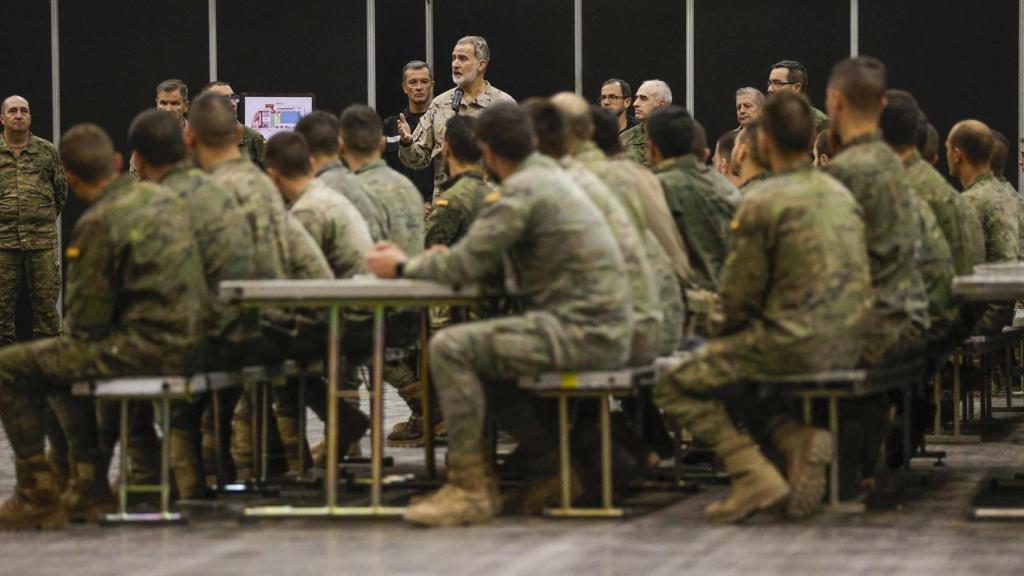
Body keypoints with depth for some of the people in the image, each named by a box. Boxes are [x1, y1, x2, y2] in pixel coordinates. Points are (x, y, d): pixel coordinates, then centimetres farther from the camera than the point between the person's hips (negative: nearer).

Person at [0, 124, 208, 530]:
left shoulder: (97, 225, -16)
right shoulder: (163, 199, 8)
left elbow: (86, 324, -14)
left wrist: (70, 335, 10)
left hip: (143, 349, -9)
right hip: (187, 344, 9)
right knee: (62, 359, 31)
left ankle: (37, 495, 3)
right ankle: (89, 486, 28)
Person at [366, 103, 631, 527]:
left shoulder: (522, 191, -13)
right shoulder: (551, 176, 18)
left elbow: (467, 264, -14)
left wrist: (402, 266, 2)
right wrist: (428, 262, 16)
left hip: (581, 331, -10)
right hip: (604, 331, 10)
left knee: (450, 348, -17)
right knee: (483, 349, 24)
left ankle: (470, 488, -15)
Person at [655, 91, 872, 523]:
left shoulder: (763, 202, -13)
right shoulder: (839, 193, 10)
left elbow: (740, 294, -10)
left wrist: (727, 335, 13)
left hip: (796, 342, -8)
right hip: (847, 345, 8)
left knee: (676, 387, 4)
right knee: (733, 369, 29)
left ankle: (755, 476, -10)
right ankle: (797, 436, 6)